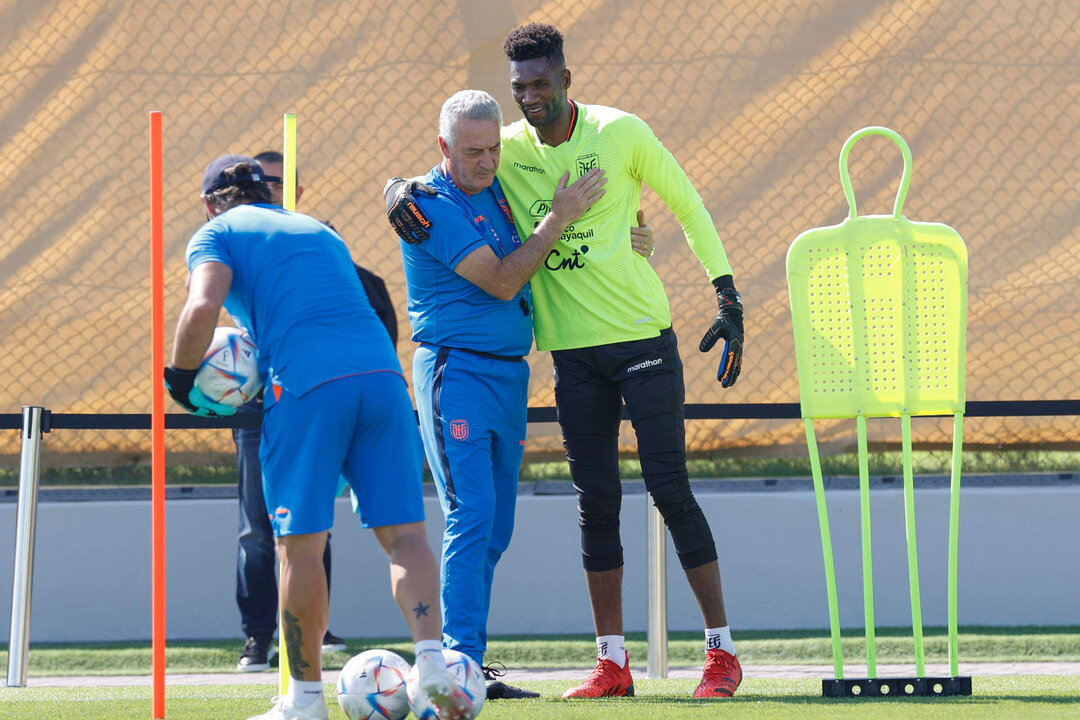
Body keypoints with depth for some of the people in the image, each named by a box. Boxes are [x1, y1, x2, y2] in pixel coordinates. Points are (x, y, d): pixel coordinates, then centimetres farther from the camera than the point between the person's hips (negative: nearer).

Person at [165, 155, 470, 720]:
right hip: (381, 369, 5)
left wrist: (180, 378, 8)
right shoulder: (316, 229, 32)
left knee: (300, 543, 3)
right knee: (402, 531, 5)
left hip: (306, 385, -5)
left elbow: (202, 308, -6)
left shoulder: (216, 234, 13)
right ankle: (432, 660, -13)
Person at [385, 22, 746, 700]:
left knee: (670, 488, -5)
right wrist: (400, 192, -14)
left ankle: (722, 651, 1)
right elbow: (439, 180, 11)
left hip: (644, 336, -3)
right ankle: (613, 662, 7)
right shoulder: (505, 149, 2)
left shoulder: (620, 133, -6)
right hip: (573, 350, 3)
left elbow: (688, 205, 3)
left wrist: (728, 299, 0)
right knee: (597, 501, 3)